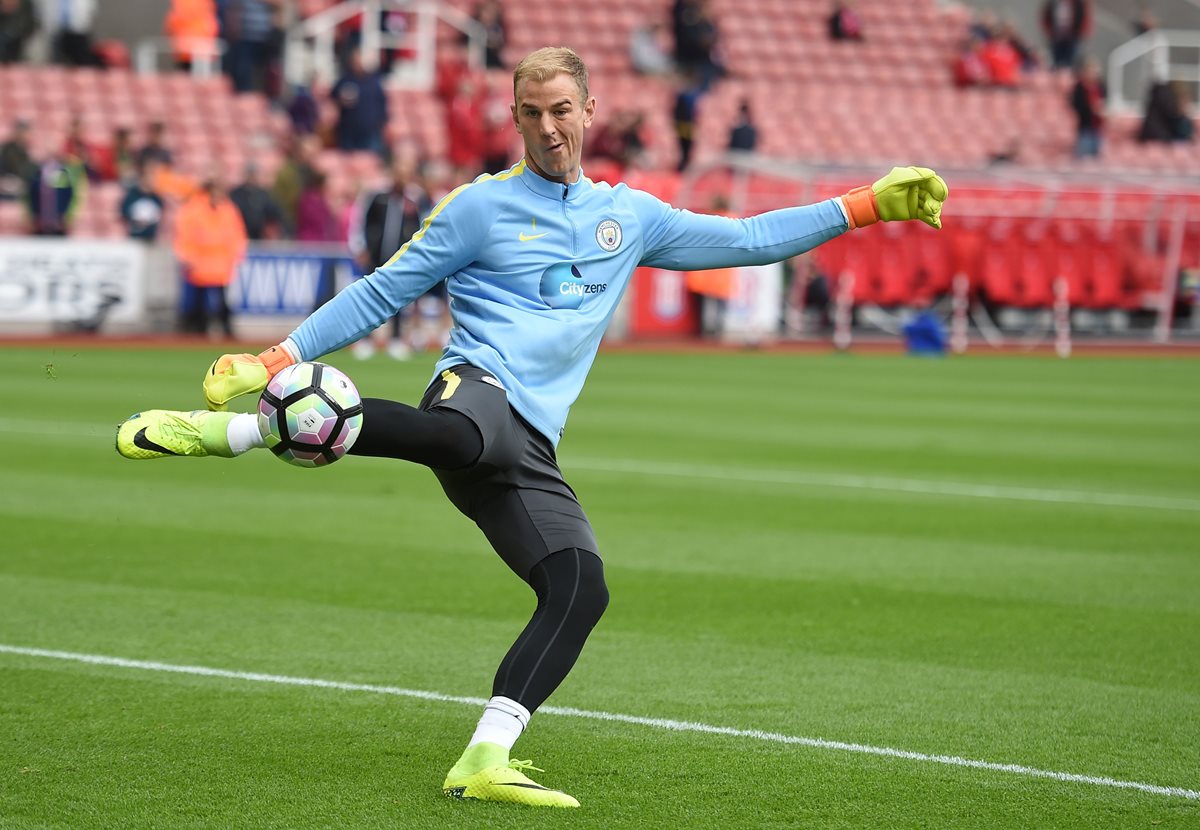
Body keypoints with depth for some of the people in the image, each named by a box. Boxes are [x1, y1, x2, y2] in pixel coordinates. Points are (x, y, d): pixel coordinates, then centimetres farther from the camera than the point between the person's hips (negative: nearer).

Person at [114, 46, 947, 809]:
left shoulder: (631, 215, 24)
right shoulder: (482, 206, 11)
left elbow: (745, 241, 28)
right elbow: (383, 291, 12)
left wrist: (869, 205, 24)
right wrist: (281, 356, 2)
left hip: (530, 448, 5)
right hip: (477, 390, -5)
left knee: (582, 588, -18)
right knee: (458, 435, -44)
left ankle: (485, 761, -18)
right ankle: (234, 427, -45)